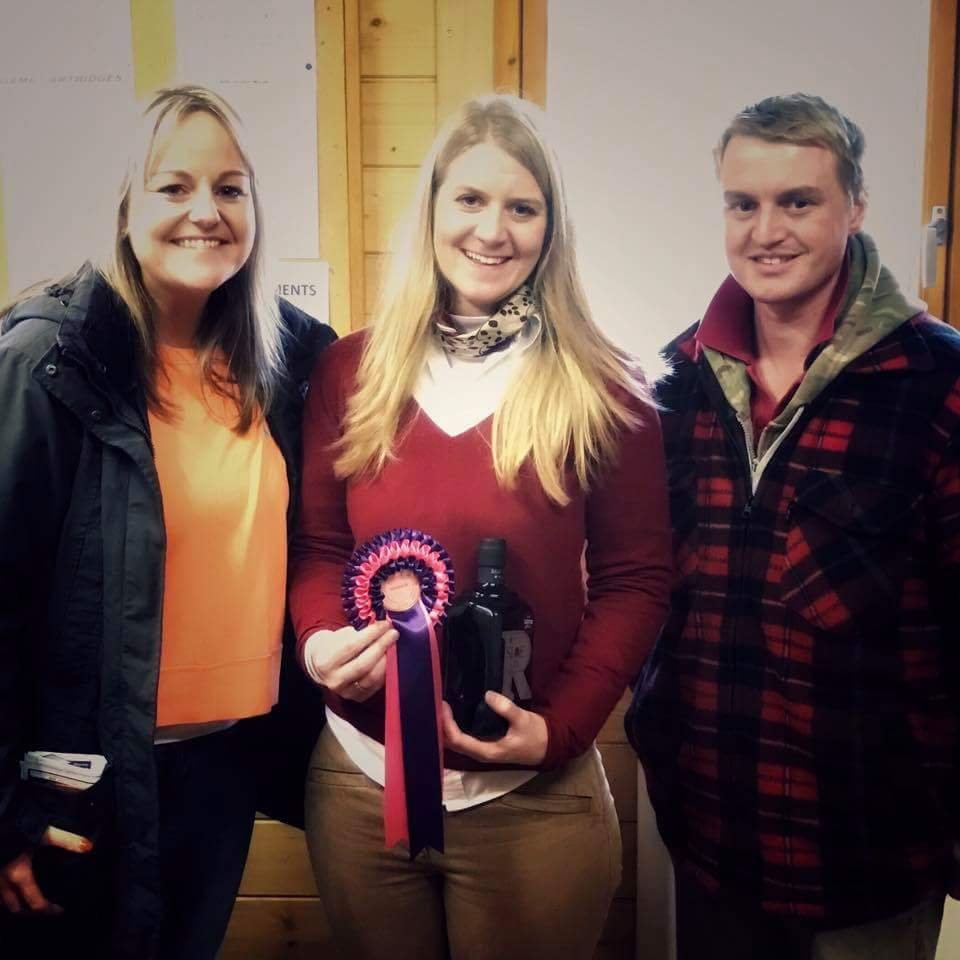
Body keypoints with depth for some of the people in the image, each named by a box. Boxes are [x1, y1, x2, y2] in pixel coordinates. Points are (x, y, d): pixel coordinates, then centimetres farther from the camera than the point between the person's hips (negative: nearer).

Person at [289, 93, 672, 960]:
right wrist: (320, 639, -14)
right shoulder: (350, 370, 1)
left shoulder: (604, 390, -5)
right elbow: (316, 544, 6)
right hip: (358, 780, 3)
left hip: (532, 795, -2)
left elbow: (635, 578, -4)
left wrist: (561, 726, -13)